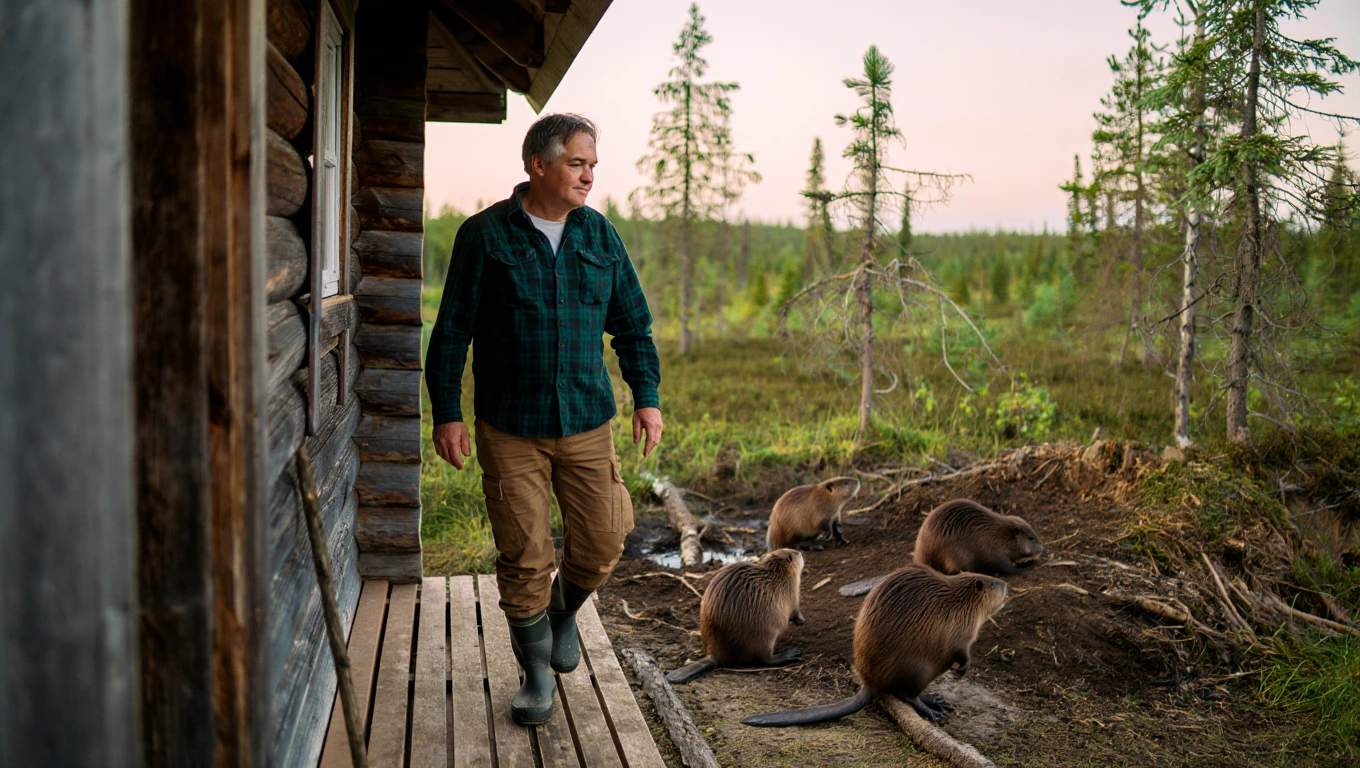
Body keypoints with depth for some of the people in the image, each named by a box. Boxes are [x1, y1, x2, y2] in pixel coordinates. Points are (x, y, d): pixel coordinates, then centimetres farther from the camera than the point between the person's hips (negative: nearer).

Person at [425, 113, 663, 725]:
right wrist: (446, 413, -5)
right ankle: (536, 671, 23)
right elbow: (451, 331, -2)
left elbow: (632, 324, 12)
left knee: (602, 543, 3)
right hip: (508, 429, -3)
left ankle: (563, 612, 36)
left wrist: (646, 396, 5)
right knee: (524, 558, 2)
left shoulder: (599, 235, 6)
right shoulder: (485, 235, -5)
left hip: (586, 423, 3)